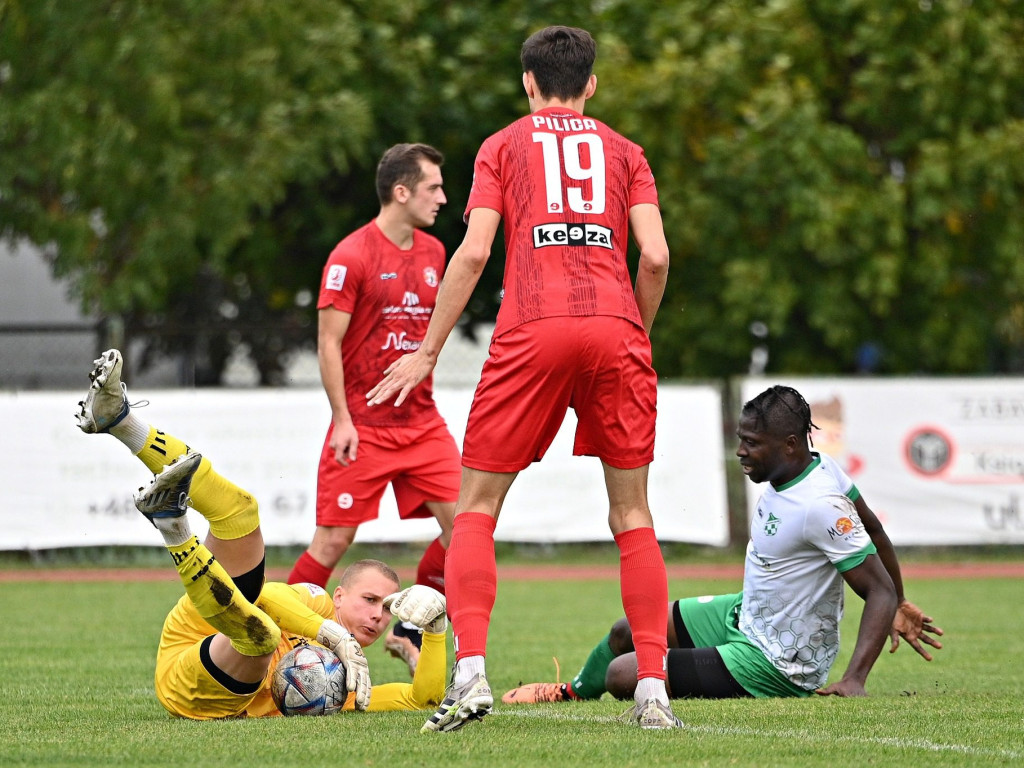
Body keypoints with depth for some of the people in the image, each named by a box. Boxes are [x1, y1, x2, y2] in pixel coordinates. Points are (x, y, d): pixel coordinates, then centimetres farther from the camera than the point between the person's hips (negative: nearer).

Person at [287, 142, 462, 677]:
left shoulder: (433, 253, 11)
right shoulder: (352, 256, -10)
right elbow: (328, 343, -10)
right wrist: (343, 421, -15)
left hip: (421, 422, 6)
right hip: (363, 426, -6)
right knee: (335, 539, -6)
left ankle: (409, 635, 10)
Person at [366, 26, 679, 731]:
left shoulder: (503, 147, 14)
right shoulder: (625, 151, 18)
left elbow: (474, 252, 3)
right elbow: (655, 256, 6)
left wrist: (427, 354, 7)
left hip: (533, 330, -2)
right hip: (615, 329, 2)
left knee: (476, 508, 6)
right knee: (632, 515, 9)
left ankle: (471, 672, -11)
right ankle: (653, 691, -1)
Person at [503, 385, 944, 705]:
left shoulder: (820, 507, -31)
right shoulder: (822, 467, -4)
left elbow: (881, 591, -29)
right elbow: (875, 533, 11)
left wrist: (854, 679, -35)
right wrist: (899, 607, 22)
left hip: (771, 665, -9)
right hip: (746, 615, 9)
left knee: (622, 674, -12)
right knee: (626, 633, 18)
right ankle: (572, 692, 50)